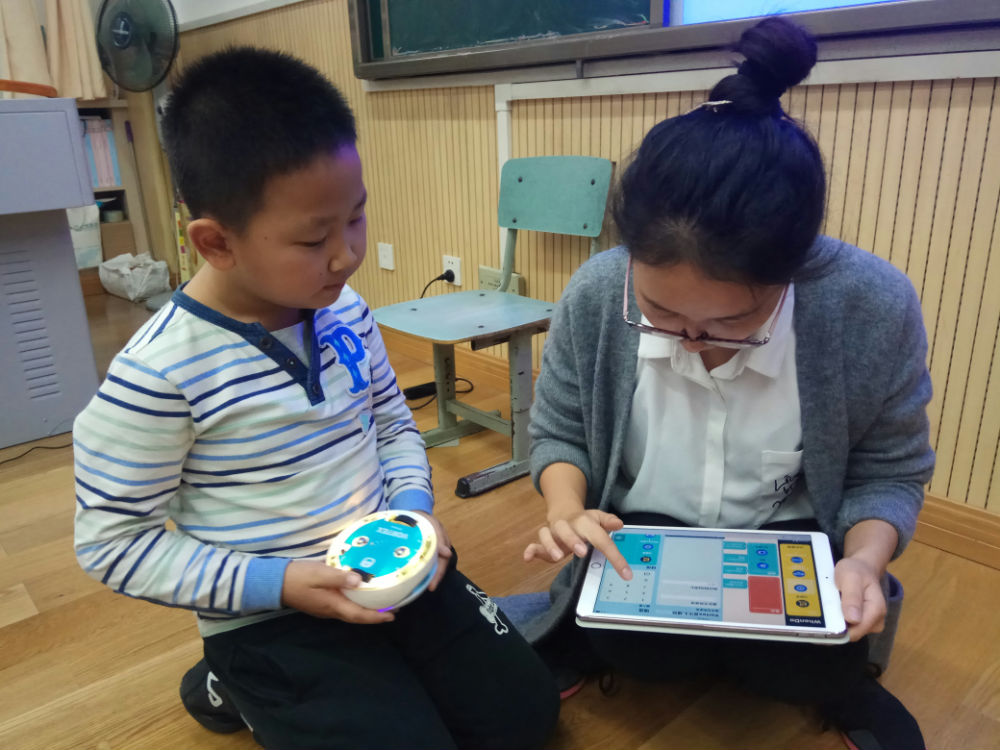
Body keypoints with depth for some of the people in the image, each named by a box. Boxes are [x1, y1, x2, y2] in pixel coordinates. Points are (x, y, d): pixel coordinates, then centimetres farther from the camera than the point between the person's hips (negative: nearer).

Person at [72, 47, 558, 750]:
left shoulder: (345, 310, -4)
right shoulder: (157, 374, -21)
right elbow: (113, 543, -13)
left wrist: (414, 507, -9)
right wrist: (278, 583, -20)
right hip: (269, 619, -5)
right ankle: (243, 693, 13)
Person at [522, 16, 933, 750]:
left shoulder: (874, 308, -24)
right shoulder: (595, 296, -20)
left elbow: (889, 471, -7)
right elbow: (558, 434, -3)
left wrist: (865, 559, -27)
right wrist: (567, 511, -24)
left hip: (787, 538, 1)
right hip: (642, 535, 0)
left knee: (816, 664, -24)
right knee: (629, 644, -27)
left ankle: (829, 676, 11)